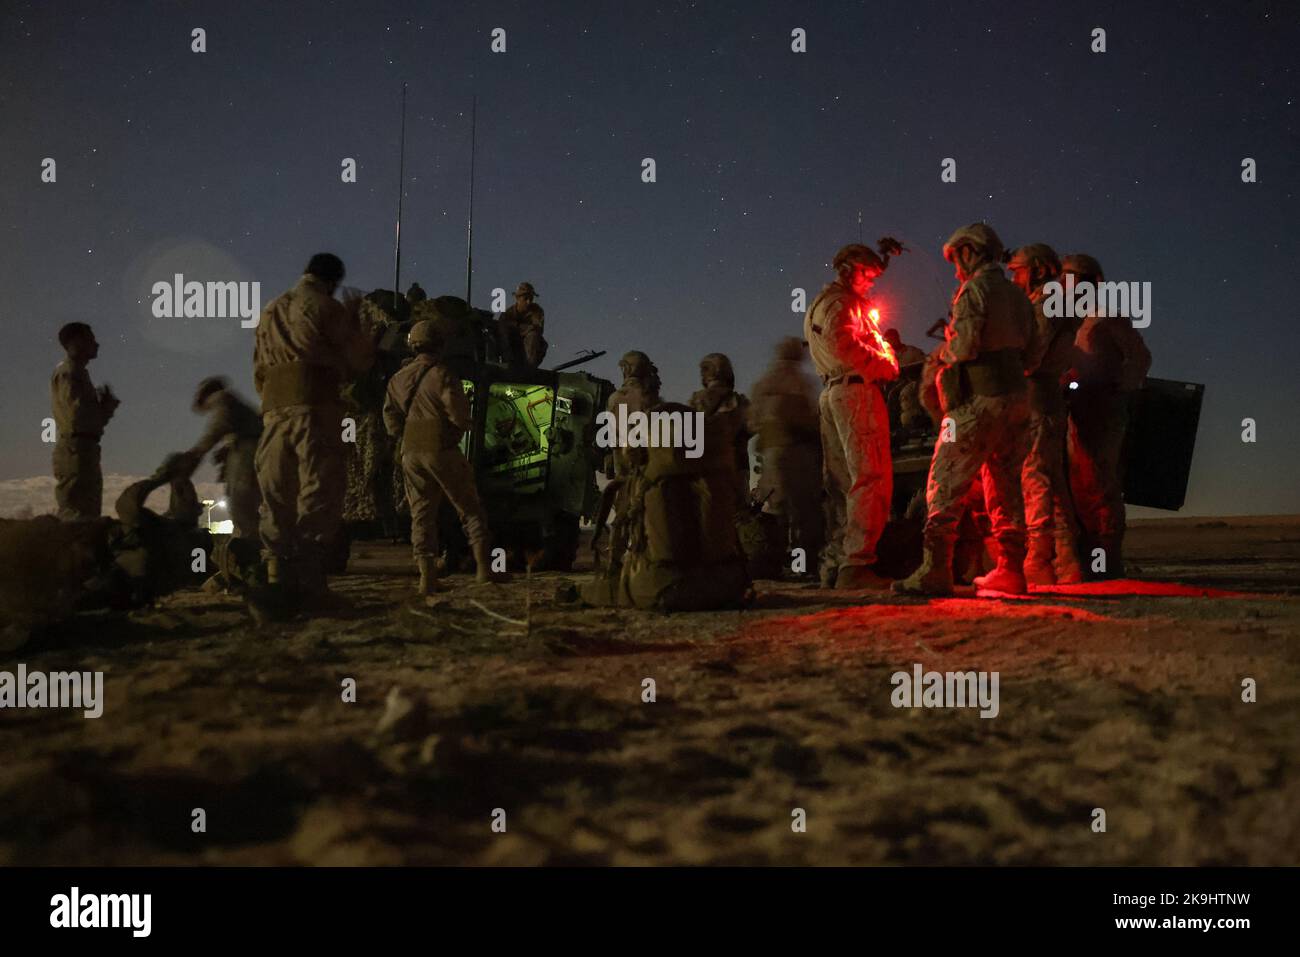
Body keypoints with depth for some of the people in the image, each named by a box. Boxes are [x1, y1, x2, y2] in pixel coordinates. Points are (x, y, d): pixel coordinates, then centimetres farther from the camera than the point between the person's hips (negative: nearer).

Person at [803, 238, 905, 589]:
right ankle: (855, 564, -21)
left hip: (832, 393, 11)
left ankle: (833, 564, 10)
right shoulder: (840, 303, -6)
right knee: (871, 478, -14)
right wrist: (887, 366, -11)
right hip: (856, 391, -11)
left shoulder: (820, 304, 26)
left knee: (842, 482, 10)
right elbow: (846, 346, -22)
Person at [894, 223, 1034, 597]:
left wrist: (945, 353, 2)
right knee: (1005, 487, 12)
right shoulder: (1018, 296, 19)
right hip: (1016, 398, 8)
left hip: (978, 399, -8)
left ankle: (935, 569, -14)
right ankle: (1011, 569, 11)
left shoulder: (975, 289, -7)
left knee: (945, 485, -7)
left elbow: (966, 342, -17)